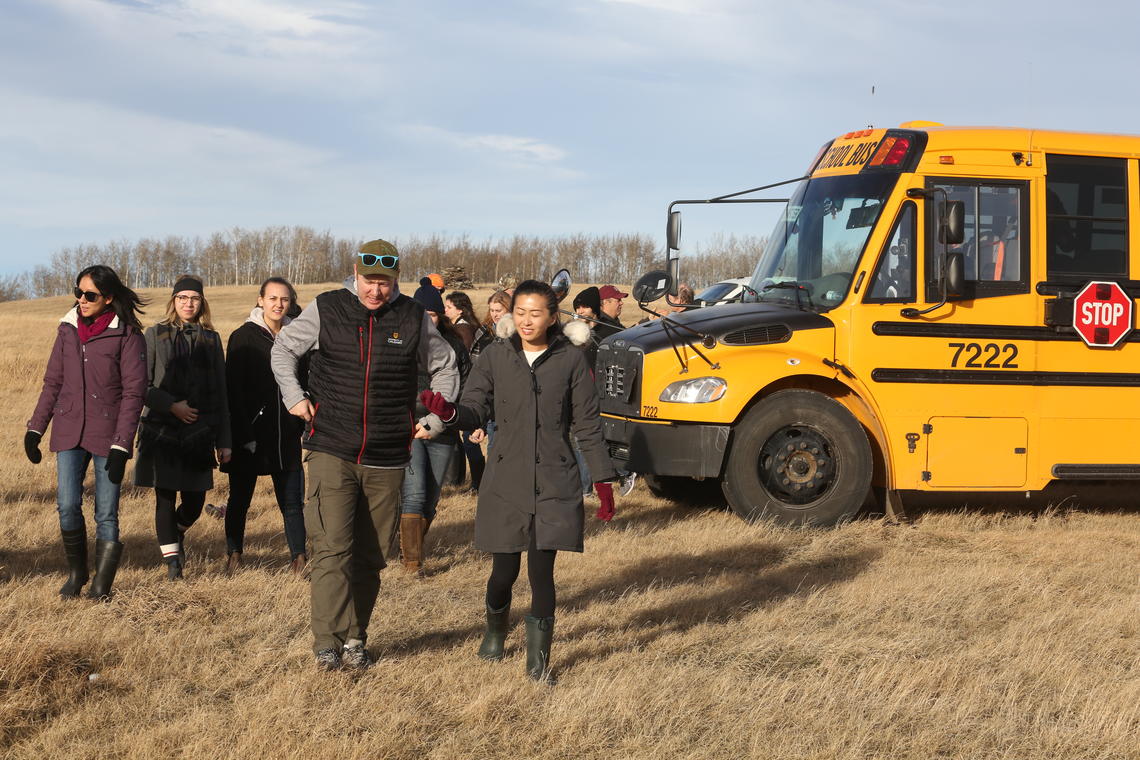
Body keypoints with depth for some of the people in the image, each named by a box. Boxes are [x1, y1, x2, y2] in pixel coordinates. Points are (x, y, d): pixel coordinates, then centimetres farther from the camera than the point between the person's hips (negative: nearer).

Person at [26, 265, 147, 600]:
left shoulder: (127, 335, -6)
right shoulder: (68, 329, 8)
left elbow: (133, 392, -8)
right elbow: (53, 382, 14)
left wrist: (121, 445, -14)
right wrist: (35, 428, 9)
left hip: (108, 433, -3)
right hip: (69, 432, 4)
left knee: (106, 512, -1)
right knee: (67, 505, -5)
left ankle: (102, 583, 12)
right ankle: (76, 572, 16)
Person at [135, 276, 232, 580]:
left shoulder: (210, 338, 10)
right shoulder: (155, 335, 3)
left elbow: (220, 392, 11)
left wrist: (224, 440, 7)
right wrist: (171, 405, -14)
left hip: (199, 431, 2)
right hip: (162, 429, -2)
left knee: (195, 501, 2)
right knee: (165, 497, -2)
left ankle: (177, 534, 34)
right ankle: (172, 559, 6)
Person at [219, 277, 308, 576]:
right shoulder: (244, 337, -4)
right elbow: (234, 390, -7)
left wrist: (302, 425, 5)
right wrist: (244, 435, -13)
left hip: (286, 434, 3)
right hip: (250, 433, -3)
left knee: (292, 500, 1)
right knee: (240, 498, 7)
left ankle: (299, 558, 7)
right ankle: (234, 554, 20)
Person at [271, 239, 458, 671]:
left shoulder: (414, 318, 4)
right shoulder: (326, 310, 0)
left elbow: (444, 366, 19)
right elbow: (283, 349, 15)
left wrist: (436, 419, 10)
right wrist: (293, 396, 2)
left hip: (387, 458, 2)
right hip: (332, 452, -2)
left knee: (371, 555, 7)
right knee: (332, 547, -13)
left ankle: (354, 638, 16)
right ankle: (328, 640, -14)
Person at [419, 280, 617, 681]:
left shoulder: (571, 360, 0)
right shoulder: (496, 356, 2)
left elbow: (588, 426, 4)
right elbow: (475, 411, -2)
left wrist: (604, 482, 2)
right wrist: (448, 412, -24)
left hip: (555, 485, -1)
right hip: (506, 483, 1)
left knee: (541, 571, -5)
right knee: (504, 570, 6)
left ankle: (538, 659, 10)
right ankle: (495, 630, 38)